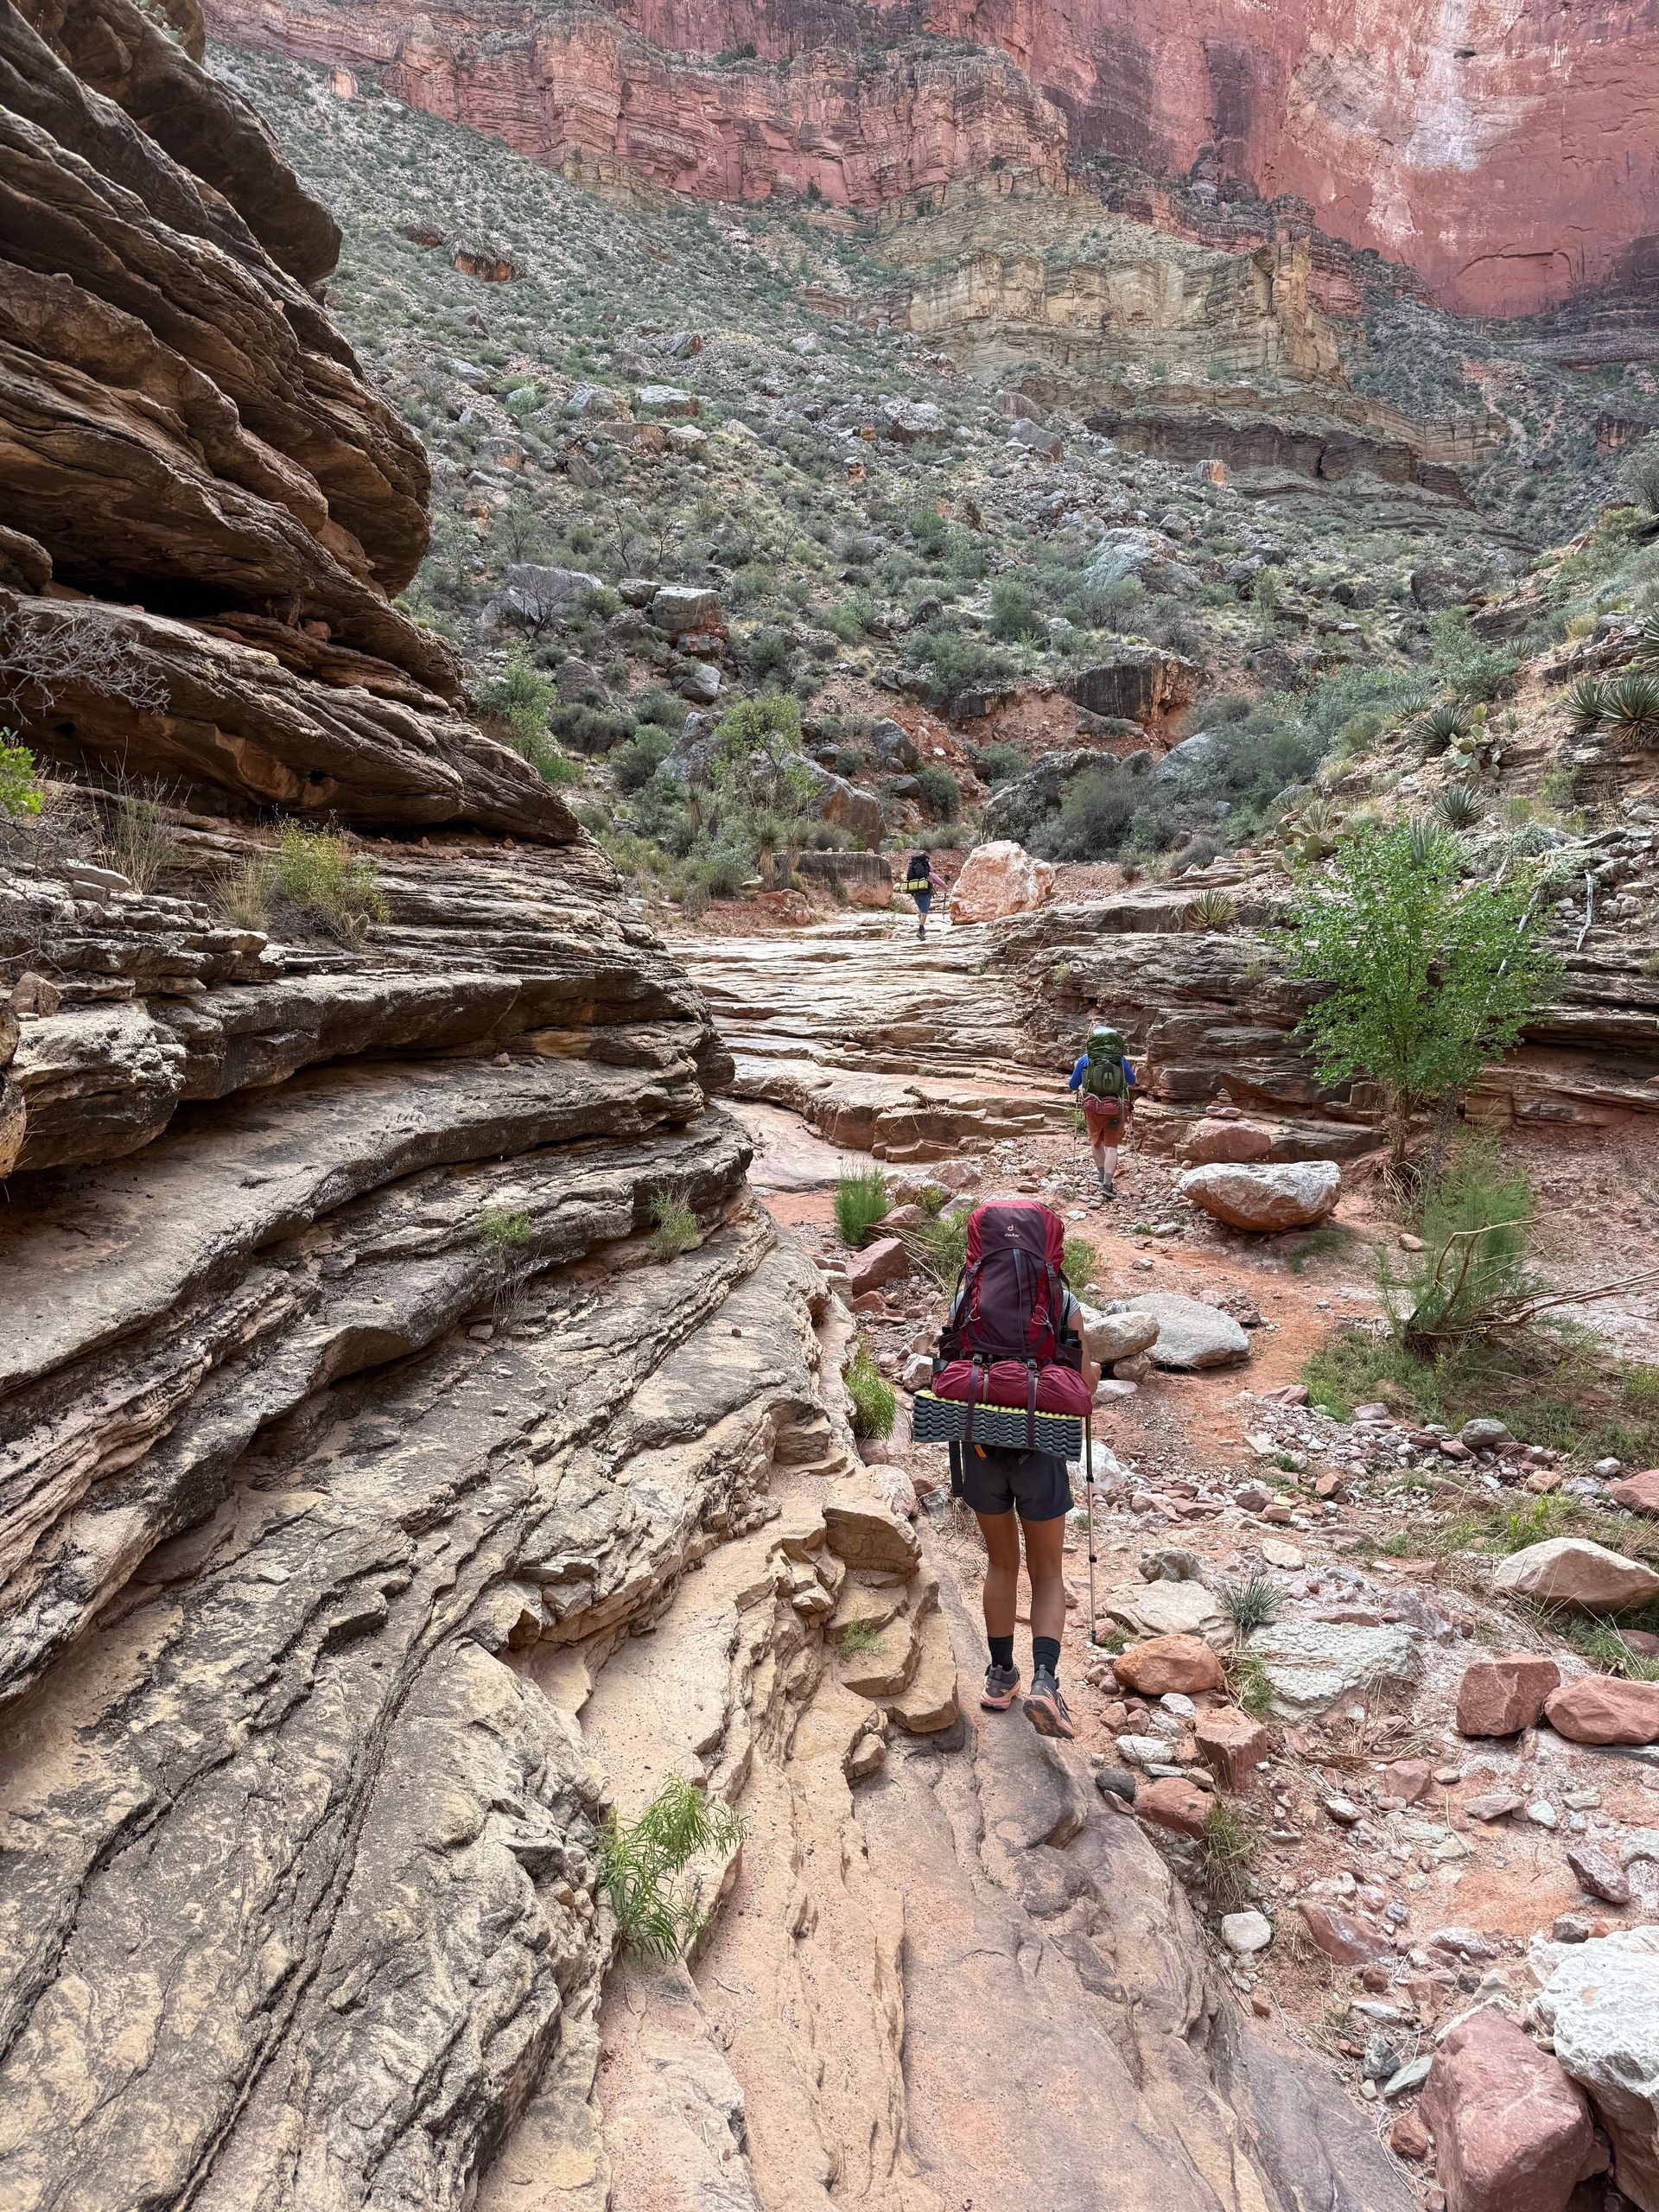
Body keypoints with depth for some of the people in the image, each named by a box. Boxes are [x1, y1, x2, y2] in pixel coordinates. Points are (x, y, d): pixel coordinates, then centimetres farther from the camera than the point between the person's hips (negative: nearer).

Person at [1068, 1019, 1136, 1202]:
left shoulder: (1085, 1060, -4)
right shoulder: (1121, 1059, -1)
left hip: (1093, 1106, 0)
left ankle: (1103, 1175, 32)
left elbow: (1072, 1086, 5)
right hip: (1116, 1107, 0)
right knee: (1111, 1145, 4)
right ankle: (1108, 1183, -7)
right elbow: (1132, 1081, 14)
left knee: (1096, 1141, 22)